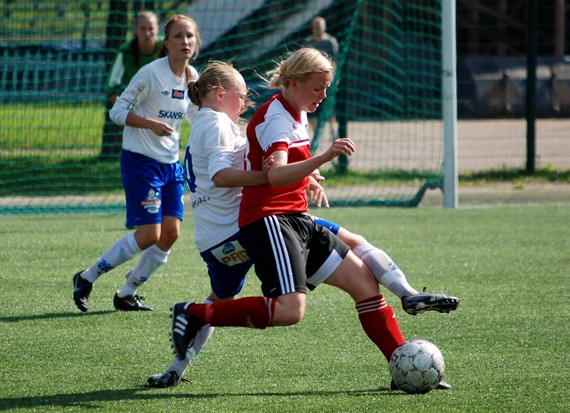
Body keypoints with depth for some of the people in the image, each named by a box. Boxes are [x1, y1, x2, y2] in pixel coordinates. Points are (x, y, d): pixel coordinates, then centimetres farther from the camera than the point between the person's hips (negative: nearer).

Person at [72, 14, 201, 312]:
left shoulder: (192, 76, 6)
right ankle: (87, 279, 5)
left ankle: (127, 294, 15)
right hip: (141, 161, -7)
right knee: (149, 235, -13)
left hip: (171, 164, 7)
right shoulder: (151, 73, -15)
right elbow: (118, 111, -12)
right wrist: (151, 124, -25)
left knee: (170, 233, -1)